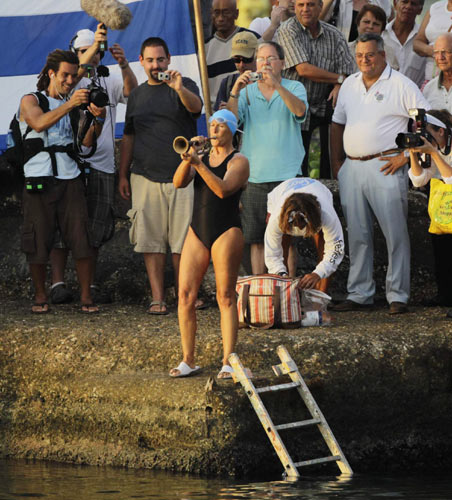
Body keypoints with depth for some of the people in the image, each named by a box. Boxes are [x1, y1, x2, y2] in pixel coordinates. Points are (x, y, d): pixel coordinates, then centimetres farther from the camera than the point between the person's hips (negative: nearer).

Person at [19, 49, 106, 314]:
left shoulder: (75, 106, 18)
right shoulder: (31, 100, 6)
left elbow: (87, 141, 5)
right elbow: (39, 123, -17)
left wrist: (98, 119, -14)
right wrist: (70, 104, -26)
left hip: (70, 178, 3)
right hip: (39, 180, -3)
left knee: (82, 238, -6)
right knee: (38, 240, -2)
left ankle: (86, 296, -1)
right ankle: (41, 296, 12)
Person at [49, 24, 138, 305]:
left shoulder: (108, 82, 16)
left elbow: (131, 90, -2)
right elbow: (76, 73, -18)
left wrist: (124, 64, -21)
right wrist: (95, 43, -32)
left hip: (102, 166, 4)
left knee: (96, 229, 6)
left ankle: (90, 285, 12)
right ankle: (58, 282, -3)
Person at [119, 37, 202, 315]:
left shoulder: (185, 87, 3)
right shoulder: (137, 95, 15)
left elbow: (196, 107, -19)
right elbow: (129, 136, 20)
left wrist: (180, 89, -39)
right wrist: (123, 175, 16)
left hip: (182, 175, -3)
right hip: (146, 177, 3)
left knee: (183, 240, -3)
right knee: (152, 240, 0)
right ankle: (158, 298, 2)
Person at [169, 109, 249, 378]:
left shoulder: (238, 161, 0)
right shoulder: (202, 157, 15)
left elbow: (223, 189, -18)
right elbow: (178, 182, -1)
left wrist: (198, 164, -27)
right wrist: (189, 155, -16)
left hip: (227, 232, -5)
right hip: (198, 232, 5)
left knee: (226, 297, -5)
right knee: (186, 295, -3)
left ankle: (228, 361, -4)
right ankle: (188, 361, 2)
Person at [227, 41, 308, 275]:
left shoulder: (294, 88, 6)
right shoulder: (248, 91, 11)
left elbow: (300, 110, -16)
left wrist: (276, 85, -28)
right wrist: (235, 92, -20)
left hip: (286, 175, -2)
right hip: (254, 176, 2)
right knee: (256, 239, 4)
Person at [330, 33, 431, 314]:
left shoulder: (400, 85, -3)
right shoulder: (350, 85, 16)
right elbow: (338, 124, 24)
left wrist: (405, 156, -11)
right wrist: (337, 162, 15)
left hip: (385, 167, -6)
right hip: (352, 169, 6)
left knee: (395, 233, -6)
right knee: (357, 235, 8)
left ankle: (398, 296, -2)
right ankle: (359, 295, 14)